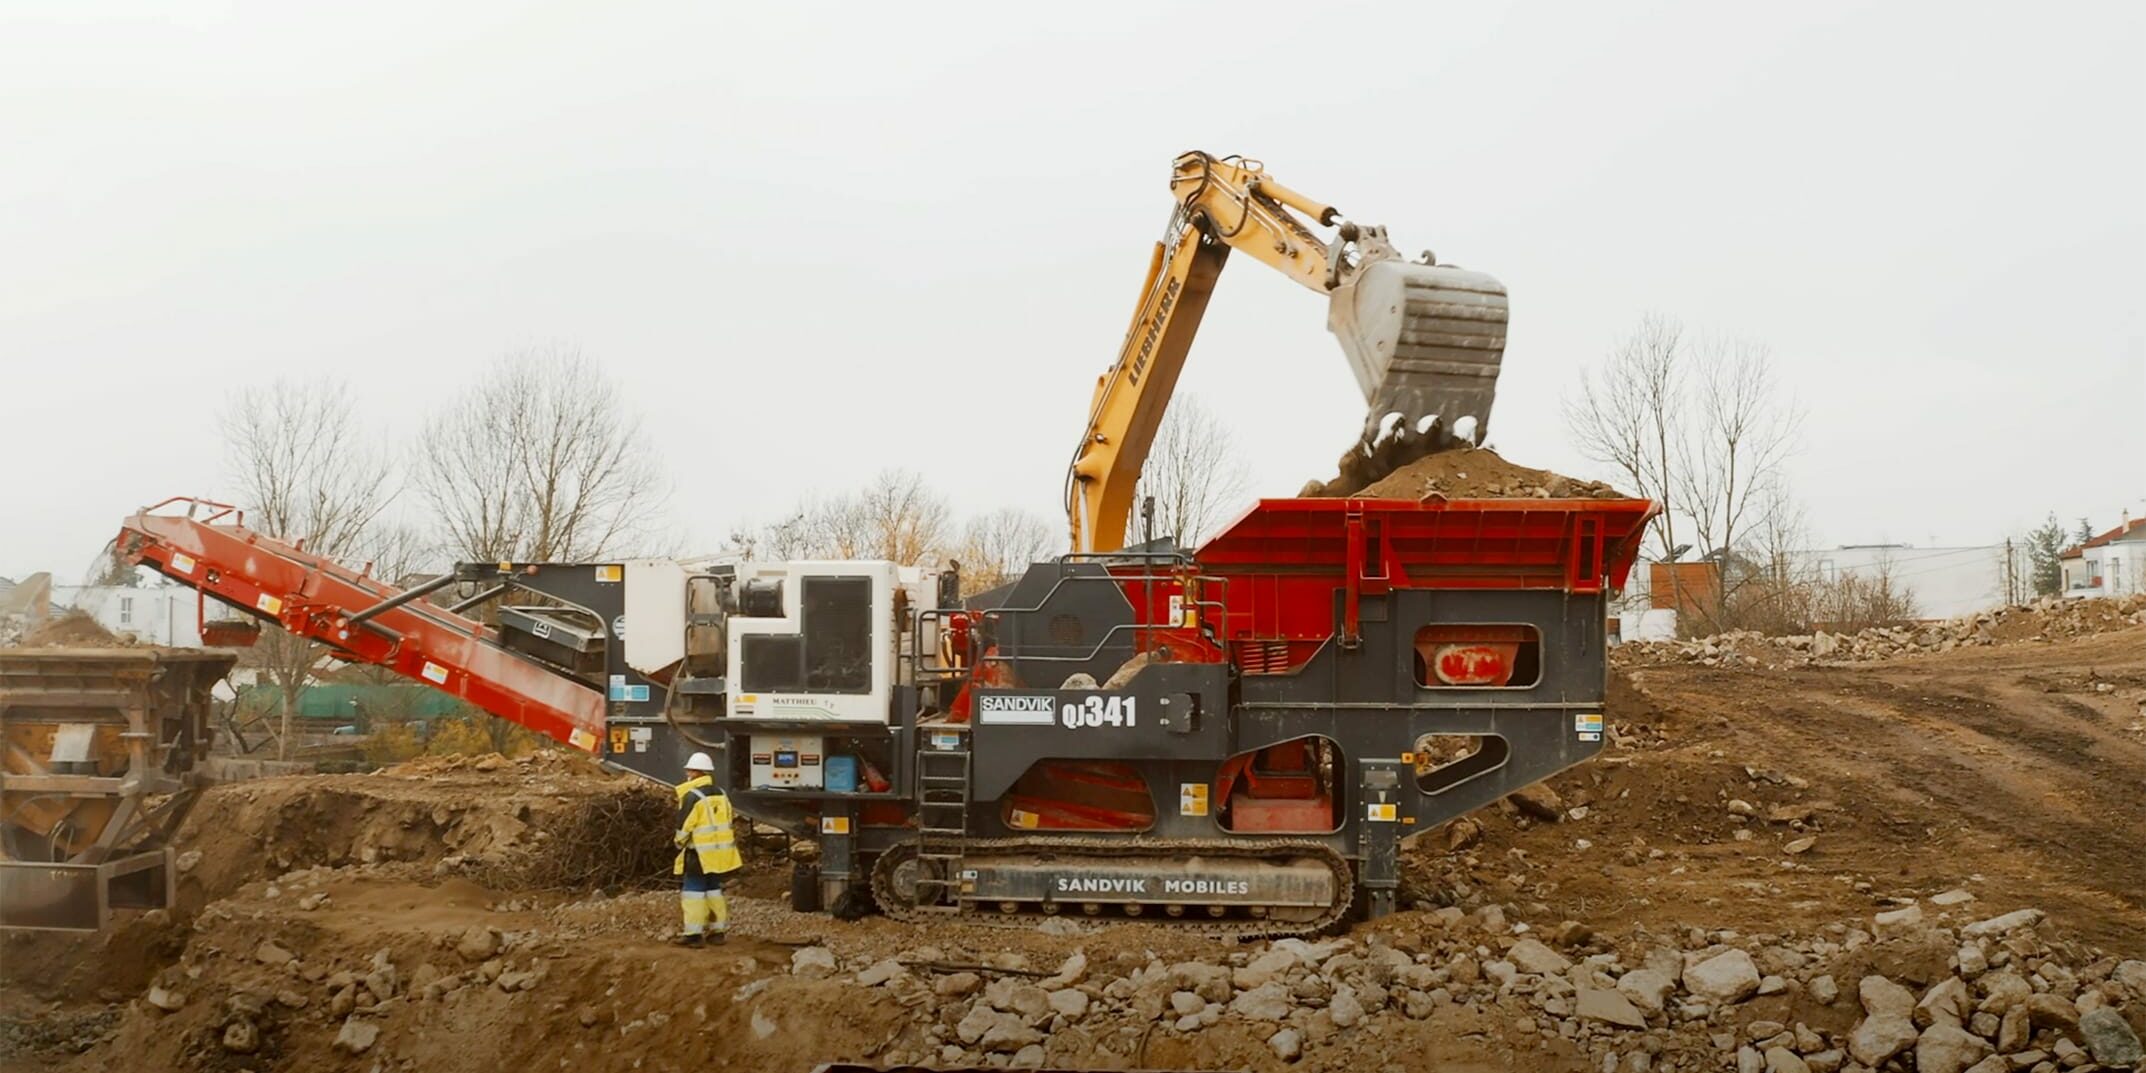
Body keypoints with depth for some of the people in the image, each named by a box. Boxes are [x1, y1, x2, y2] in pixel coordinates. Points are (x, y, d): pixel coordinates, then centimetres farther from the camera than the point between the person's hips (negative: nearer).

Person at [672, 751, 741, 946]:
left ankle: (693, 933, -4)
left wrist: (679, 842, 6)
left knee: (693, 890, -2)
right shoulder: (721, 796, 11)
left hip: (700, 853, -7)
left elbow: (683, 828, -12)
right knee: (714, 889, 15)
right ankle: (718, 929, 18)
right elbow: (727, 823, 16)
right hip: (720, 853, 7)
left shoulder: (692, 797, -15)